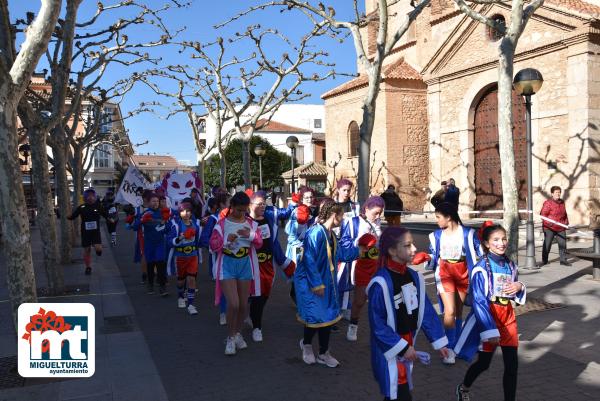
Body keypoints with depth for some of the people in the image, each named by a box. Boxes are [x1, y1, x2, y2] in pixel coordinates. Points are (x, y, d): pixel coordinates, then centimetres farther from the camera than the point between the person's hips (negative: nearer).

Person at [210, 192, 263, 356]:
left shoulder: (250, 223, 4)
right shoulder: (222, 223, -4)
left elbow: (259, 243, 4)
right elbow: (213, 245, -5)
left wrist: (251, 235, -15)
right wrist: (227, 240, -21)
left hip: (245, 265, 4)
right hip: (227, 265, -3)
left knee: (243, 304, 10)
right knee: (233, 304, -13)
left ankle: (237, 333, 33)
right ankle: (230, 338, 8)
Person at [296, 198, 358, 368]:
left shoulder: (331, 234, 5)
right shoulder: (315, 233, -24)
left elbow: (340, 253, 21)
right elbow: (309, 260, -25)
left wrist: (358, 250, 26)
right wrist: (316, 284, -22)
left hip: (325, 282, 9)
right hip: (309, 283, -9)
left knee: (328, 316, 11)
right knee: (315, 317, -5)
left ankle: (323, 354, 26)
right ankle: (306, 343, 27)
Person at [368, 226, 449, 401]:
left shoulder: (414, 277, 0)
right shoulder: (380, 284, -24)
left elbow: (426, 311, 7)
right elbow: (377, 324, -21)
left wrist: (439, 341, 9)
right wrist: (402, 347, -17)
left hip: (407, 343, 7)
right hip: (390, 350, -7)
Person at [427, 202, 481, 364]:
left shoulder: (467, 233, -7)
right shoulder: (436, 235, 0)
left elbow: (479, 252, -3)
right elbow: (433, 255, 10)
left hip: (462, 272, 0)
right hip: (445, 272, 0)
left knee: (459, 311, 13)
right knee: (450, 311, -12)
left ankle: (457, 345, 29)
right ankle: (449, 348, 0)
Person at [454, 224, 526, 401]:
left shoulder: (511, 265, 6)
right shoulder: (482, 268, -15)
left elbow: (516, 297, 18)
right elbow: (479, 302, -18)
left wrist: (520, 287, -6)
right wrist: (490, 331, -24)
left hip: (508, 317, 5)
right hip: (488, 318, -5)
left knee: (512, 363, 2)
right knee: (483, 363, 8)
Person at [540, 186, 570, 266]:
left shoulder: (562, 202, 12)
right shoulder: (548, 203, -10)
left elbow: (564, 214, 21)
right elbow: (543, 214, -13)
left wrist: (566, 223, 14)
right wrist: (550, 223, -21)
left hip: (561, 228, 6)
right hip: (549, 228, -6)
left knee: (563, 244, 5)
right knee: (547, 244, 1)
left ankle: (563, 260, 14)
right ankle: (544, 260, 10)